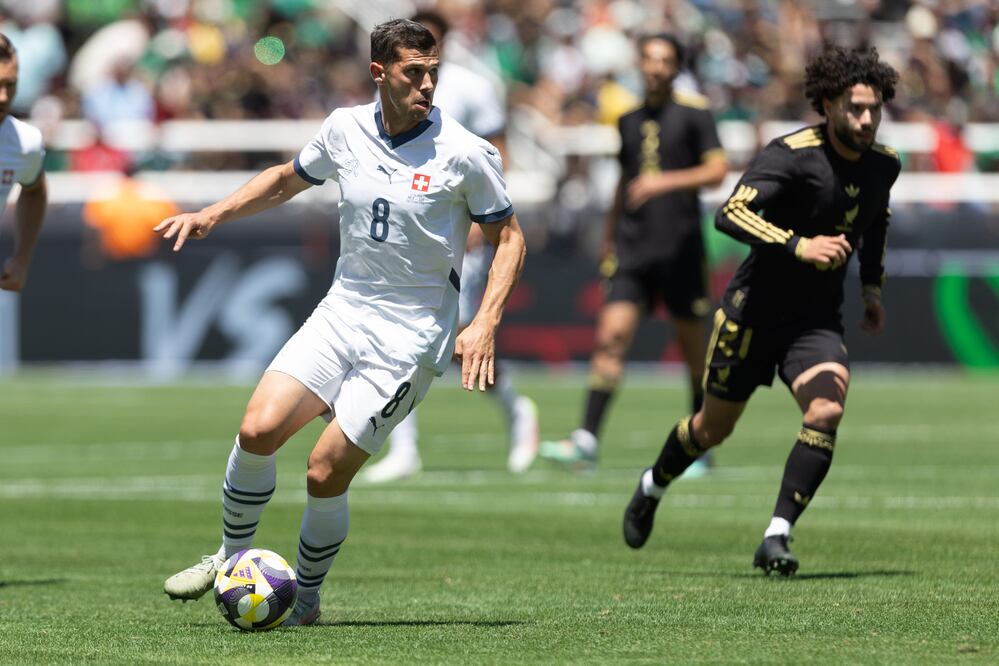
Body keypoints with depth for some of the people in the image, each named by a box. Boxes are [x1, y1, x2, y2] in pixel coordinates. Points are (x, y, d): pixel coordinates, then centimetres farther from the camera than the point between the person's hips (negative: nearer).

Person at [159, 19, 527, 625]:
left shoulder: (465, 153, -11)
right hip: (341, 314, 4)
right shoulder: (346, 130, 2)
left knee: (326, 473, -11)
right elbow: (289, 178, 22)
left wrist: (485, 324, -13)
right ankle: (232, 558, 9)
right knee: (259, 429, -14)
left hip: (410, 339, -4)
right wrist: (213, 215, 11)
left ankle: (305, 598, 13)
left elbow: (509, 237, -1)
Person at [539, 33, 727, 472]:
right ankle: (586, 441, -14)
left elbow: (717, 171, -10)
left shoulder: (694, 112, -2)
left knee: (692, 341, 4)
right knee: (611, 336, -9)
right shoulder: (630, 120, 14)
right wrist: (608, 237, 27)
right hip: (632, 246, 4)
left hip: (680, 245, -4)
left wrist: (665, 182, -22)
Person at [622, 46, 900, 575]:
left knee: (826, 412, -23)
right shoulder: (791, 154, -21)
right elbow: (730, 214, -33)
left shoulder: (883, 164, 0)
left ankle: (776, 538, -18)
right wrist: (799, 245, -42)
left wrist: (872, 288, 19)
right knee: (715, 427, 11)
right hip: (754, 309, -4)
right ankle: (652, 487, 43)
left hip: (818, 320, 4)